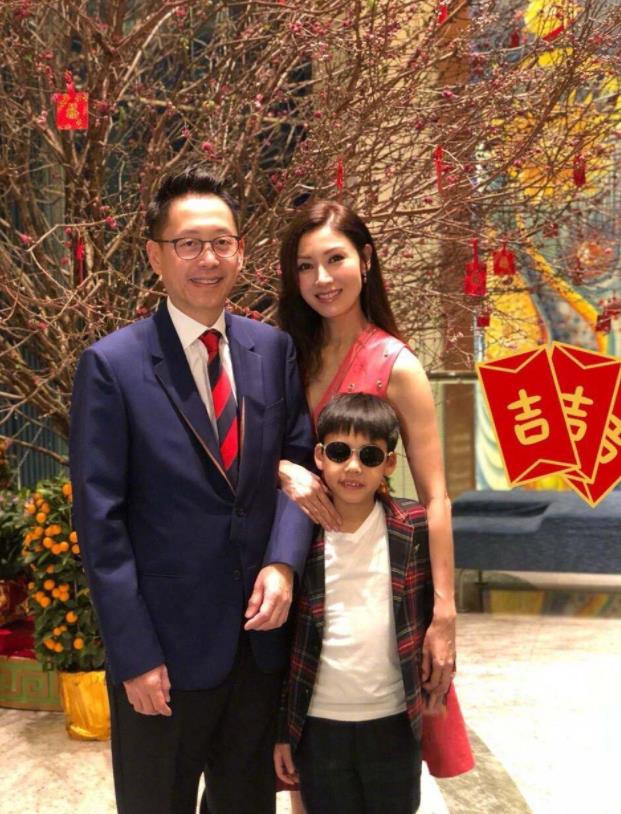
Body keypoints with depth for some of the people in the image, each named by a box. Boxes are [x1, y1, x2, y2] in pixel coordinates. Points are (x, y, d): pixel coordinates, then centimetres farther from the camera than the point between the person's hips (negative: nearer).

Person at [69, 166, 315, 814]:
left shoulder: (274, 349, 2)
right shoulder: (113, 366, -11)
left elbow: (299, 463, 6)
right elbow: (100, 521, -12)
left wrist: (283, 563, -12)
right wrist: (135, 656, -14)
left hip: (260, 634, 4)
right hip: (165, 648, -4)